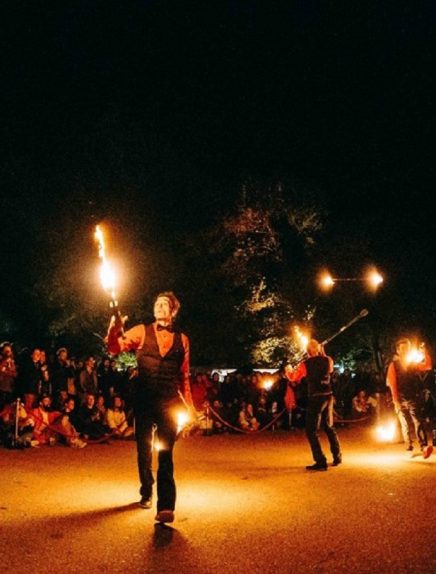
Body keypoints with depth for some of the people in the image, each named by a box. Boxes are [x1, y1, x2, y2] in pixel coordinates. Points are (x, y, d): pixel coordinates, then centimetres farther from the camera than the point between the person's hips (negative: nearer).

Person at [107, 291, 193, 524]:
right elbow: (115, 348, -11)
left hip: (169, 402, -1)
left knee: (165, 453, -10)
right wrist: (115, 328, -31)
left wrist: (189, 406, 9)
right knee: (143, 450, 14)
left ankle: (166, 505, -11)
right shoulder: (141, 332, 4)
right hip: (143, 400, 1)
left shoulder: (182, 339, 9)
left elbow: (184, 377, 13)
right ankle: (146, 493, 35)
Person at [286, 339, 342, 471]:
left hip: (315, 398, -5)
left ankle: (321, 462, -4)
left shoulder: (306, 364, -8)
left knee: (311, 431, 1)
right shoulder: (328, 361, 2)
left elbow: (293, 377, 9)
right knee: (329, 427, 22)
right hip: (328, 396, 6)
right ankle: (337, 457, 28)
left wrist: (288, 370, 30)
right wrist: (323, 354, 28)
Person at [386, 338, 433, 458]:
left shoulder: (413, 363, 12)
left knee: (419, 421, -14)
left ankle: (424, 447, -27)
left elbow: (427, 366, -3)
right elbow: (392, 384, -3)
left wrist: (425, 354, -16)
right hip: (400, 400, -1)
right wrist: (395, 400, -10)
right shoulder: (394, 365, 3)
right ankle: (409, 448, 15)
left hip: (413, 398, 1)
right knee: (406, 424, 5)